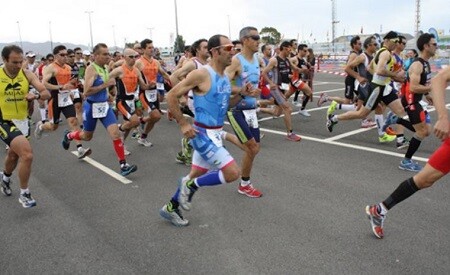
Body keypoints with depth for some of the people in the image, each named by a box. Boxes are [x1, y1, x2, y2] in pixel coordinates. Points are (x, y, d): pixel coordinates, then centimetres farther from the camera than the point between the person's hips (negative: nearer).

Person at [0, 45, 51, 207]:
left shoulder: (27, 75, -5)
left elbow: (47, 94, -10)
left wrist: (35, 95, -30)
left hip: (22, 121, 5)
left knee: (14, 154, 27)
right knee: (27, 154, -22)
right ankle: (24, 194, -3)